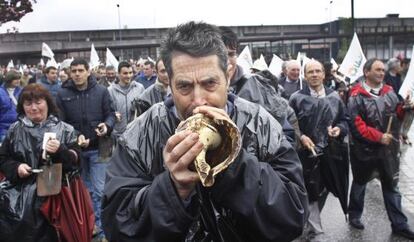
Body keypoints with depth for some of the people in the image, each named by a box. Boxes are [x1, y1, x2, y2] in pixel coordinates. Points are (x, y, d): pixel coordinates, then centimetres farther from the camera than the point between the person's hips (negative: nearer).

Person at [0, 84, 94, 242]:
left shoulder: (64, 130, 2)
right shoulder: (15, 130, 9)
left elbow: (76, 160, -1)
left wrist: (60, 151, -19)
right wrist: (16, 168, -6)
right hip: (20, 193, 2)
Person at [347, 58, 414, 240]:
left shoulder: (389, 91, 5)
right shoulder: (357, 96, -12)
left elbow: (397, 116, 9)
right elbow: (356, 124, -19)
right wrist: (379, 137, -22)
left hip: (388, 148, 5)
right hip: (365, 149, -4)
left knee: (391, 186, 13)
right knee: (360, 183, 15)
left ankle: (399, 225, 23)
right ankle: (354, 215, 33)